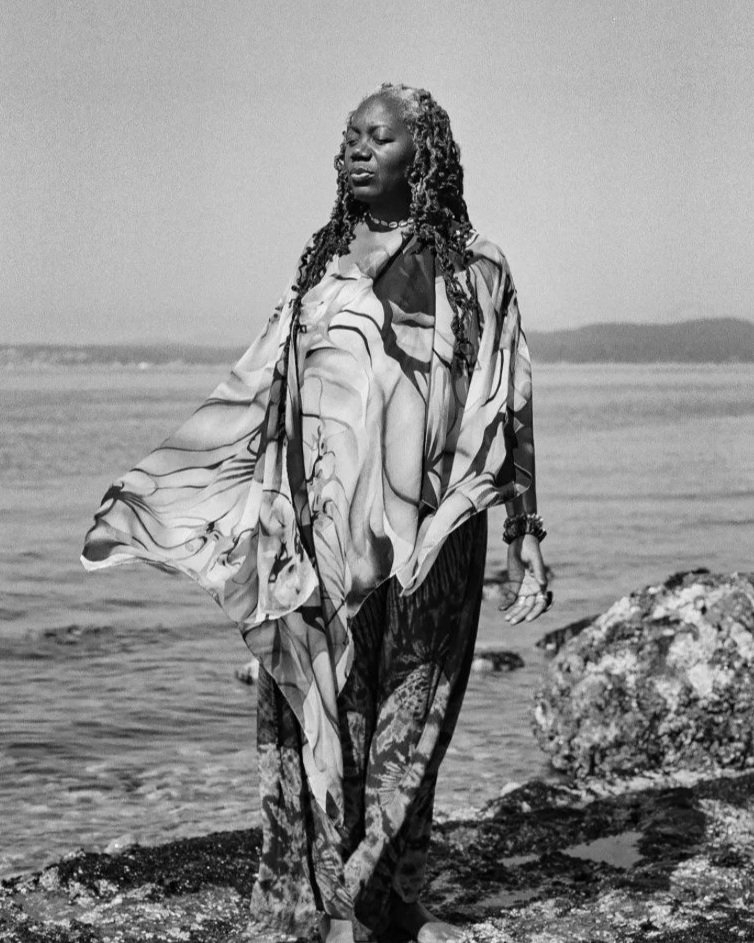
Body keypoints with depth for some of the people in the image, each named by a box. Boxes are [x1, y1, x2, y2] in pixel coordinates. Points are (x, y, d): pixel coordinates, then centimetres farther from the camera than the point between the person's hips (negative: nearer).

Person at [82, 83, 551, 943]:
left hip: (431, 529, -2)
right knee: (326, 705, -1)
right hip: (328, 528, 2)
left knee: (412, 712, 2)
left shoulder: (475, 269, 5)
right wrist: (150, 489, 13)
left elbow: (510, 414, 6)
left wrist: (526, 538, 3)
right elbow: (255, 392, 14)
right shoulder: (322, 264, 13)